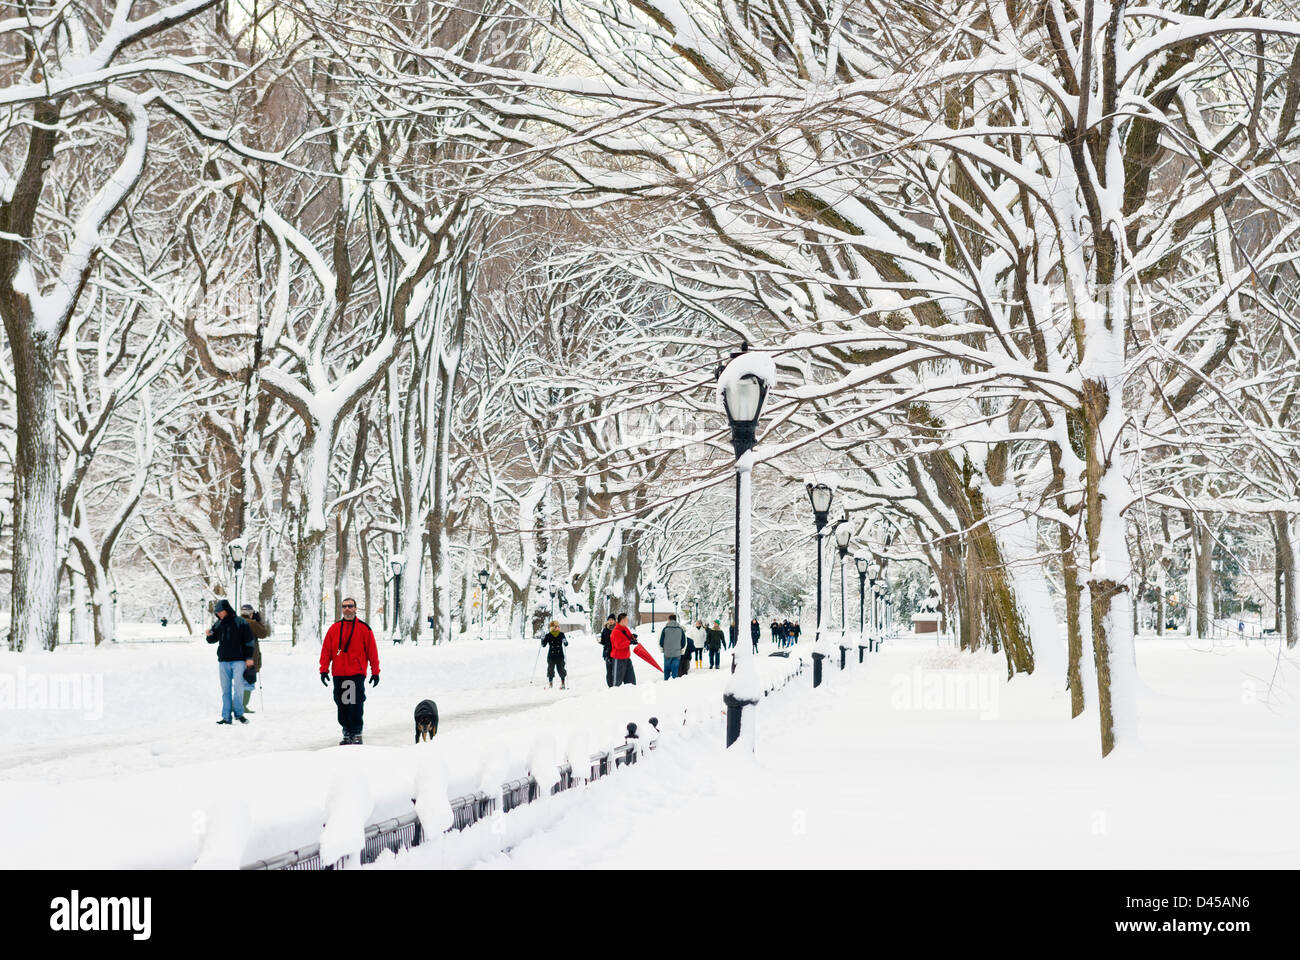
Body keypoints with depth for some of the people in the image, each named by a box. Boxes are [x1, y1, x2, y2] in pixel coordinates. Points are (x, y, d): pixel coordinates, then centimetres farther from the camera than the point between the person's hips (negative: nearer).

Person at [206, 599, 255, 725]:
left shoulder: (240, 623, -4)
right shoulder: (218, 624, 8)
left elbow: (249, 641, -2)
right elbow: (213, 640, 18)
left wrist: (249, 657, -6)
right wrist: (209, 635, -5)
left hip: (238, 660, -4)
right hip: (223, 661, 4)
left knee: (238, 687, -5)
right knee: (225, 689, 5)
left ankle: (239, 713, 7)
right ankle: (226, 716, 7)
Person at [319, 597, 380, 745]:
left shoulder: (364, 628, 3)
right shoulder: (334, 628, 9)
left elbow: (372, 651, 3)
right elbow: (326, 651, 9)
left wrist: (375, 672, 0)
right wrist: (324, 670, 2)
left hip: (357, 673, -3)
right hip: (339, 674, 3)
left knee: (356, 704, -8)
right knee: (342, 705, 6)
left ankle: (356, 733, -1)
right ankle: (347, 733, 13)